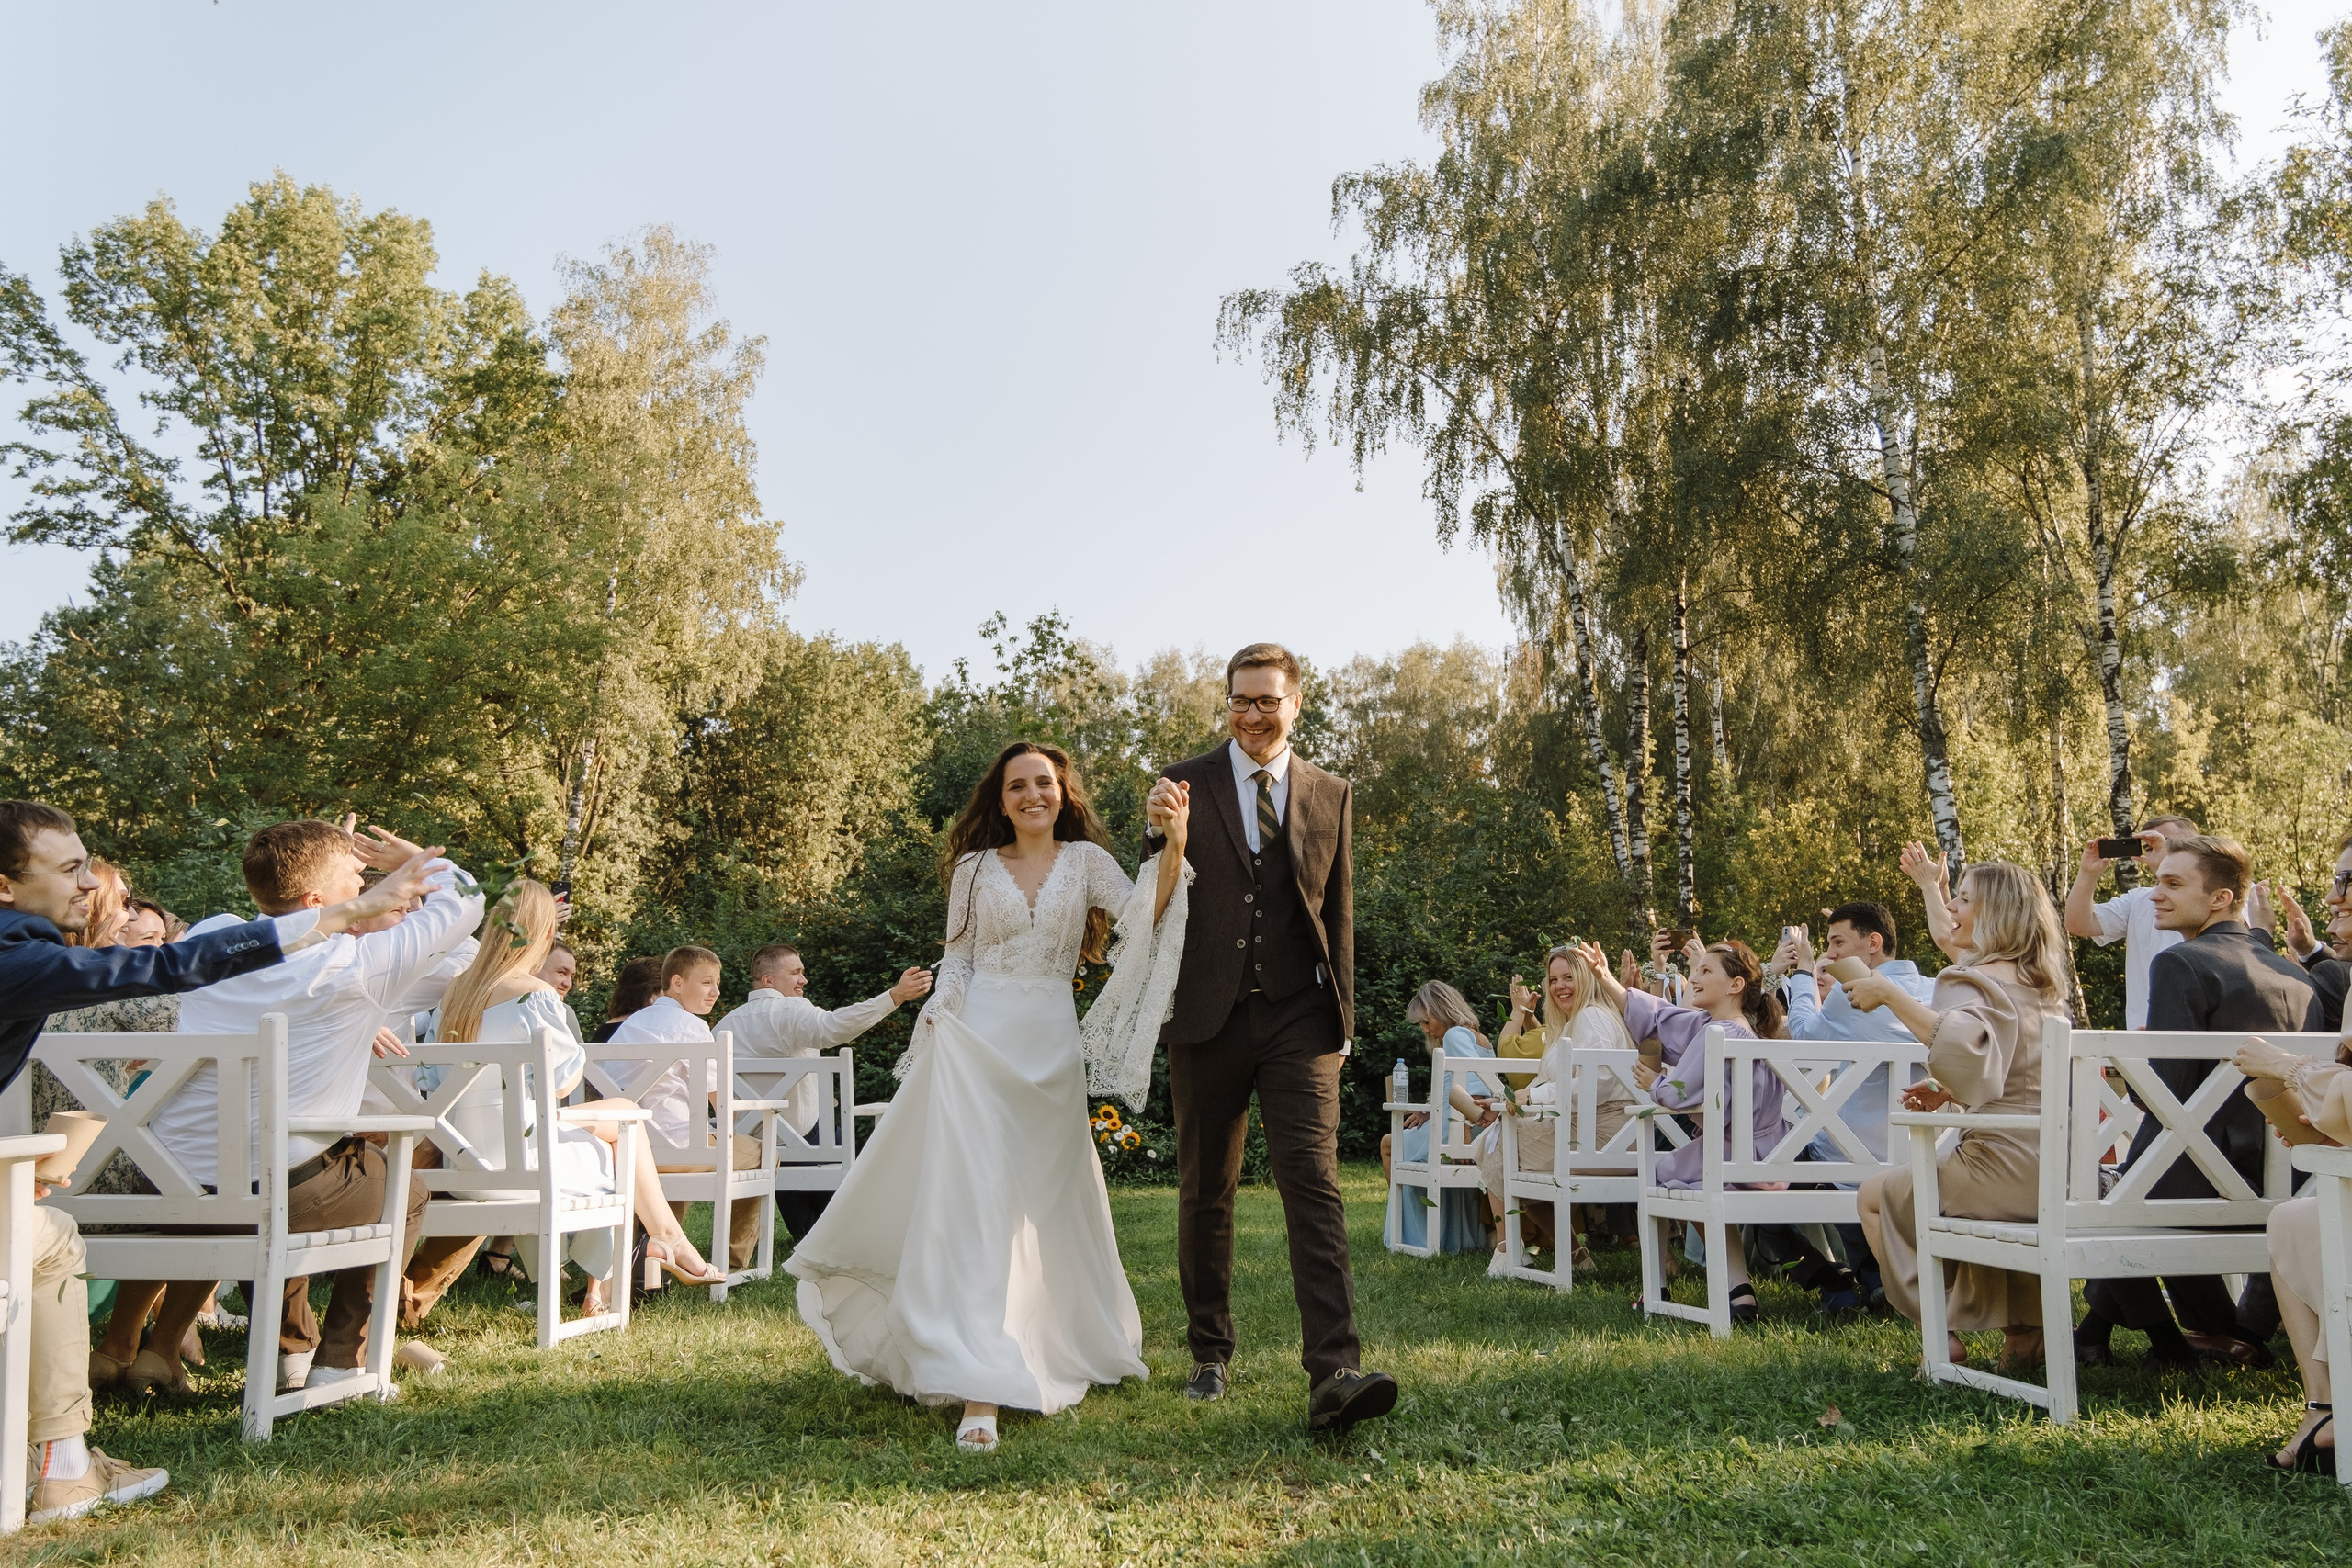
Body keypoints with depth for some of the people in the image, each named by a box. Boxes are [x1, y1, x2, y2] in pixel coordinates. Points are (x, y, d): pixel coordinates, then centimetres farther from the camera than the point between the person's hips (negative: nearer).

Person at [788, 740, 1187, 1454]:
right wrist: (937, 1021, -7)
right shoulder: (975, 869, 10)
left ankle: (1060, 1348, 34)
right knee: (975, 1201, -11)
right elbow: (957, 959, 11)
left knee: (1047, 1206, 12)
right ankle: (978, 1388, -14)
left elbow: (1144, 915, -8)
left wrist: (1174, 843, -22)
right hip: (978, 1043, -1)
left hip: (1052, 1049, 1)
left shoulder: (1086, 860, 8)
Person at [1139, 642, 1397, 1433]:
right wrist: (1157, 832, -17)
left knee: (1315, 1188, -11)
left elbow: (1339, 914, 11)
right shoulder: (1184, 786, 3)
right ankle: (1210, 1354, 27)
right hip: (1208, 1018, 0)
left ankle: (1333, 1375, -16)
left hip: (1298, 1018, 0)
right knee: (1205, 1193, 11)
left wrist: (1341, 1018, 7)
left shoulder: (1331, 795, 9)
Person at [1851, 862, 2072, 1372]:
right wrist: (1952, 1092, 17)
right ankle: (2025, 1328, 32)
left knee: (1875, 1195, 11)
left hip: (2006, 1166, -9)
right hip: (2054, 1166, 9)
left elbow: (1961, 1043, -38)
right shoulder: (2044, 984, 15)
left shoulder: (1974, 980, -14)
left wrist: (1890, 994, -30)